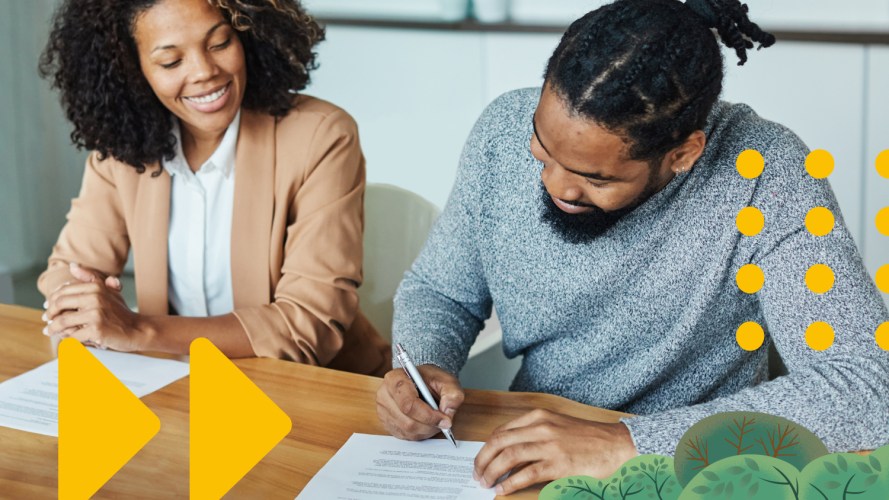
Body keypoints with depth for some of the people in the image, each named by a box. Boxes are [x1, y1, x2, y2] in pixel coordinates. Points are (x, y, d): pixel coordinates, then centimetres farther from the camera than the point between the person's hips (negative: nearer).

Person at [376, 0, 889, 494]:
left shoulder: (761, 177, -23)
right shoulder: (506, 129, -9)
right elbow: (440, 291, 6)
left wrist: (628, 442, -33)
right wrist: (423, 368, -16)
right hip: (528, 464, 3)